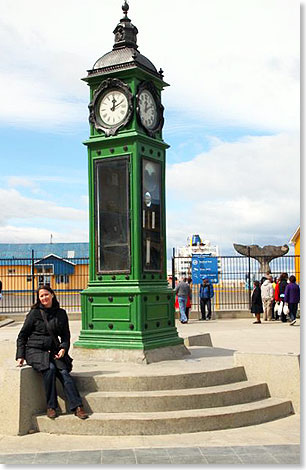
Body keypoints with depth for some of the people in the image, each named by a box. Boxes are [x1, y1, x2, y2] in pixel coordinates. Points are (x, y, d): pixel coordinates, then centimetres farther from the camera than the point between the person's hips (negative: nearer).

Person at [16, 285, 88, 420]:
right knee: (50, 369, -31)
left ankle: (77, 407, -26)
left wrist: (63, 349, -4)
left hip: (53, 351, 3)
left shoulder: (61, 313, 10)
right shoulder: (34, 313, 2)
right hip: (35, 350, -2)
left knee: (64, 372, -23)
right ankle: (51, 407, -21)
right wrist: (20, 356, -2)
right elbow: (22, 335, 6)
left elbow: (65, 336, 15)